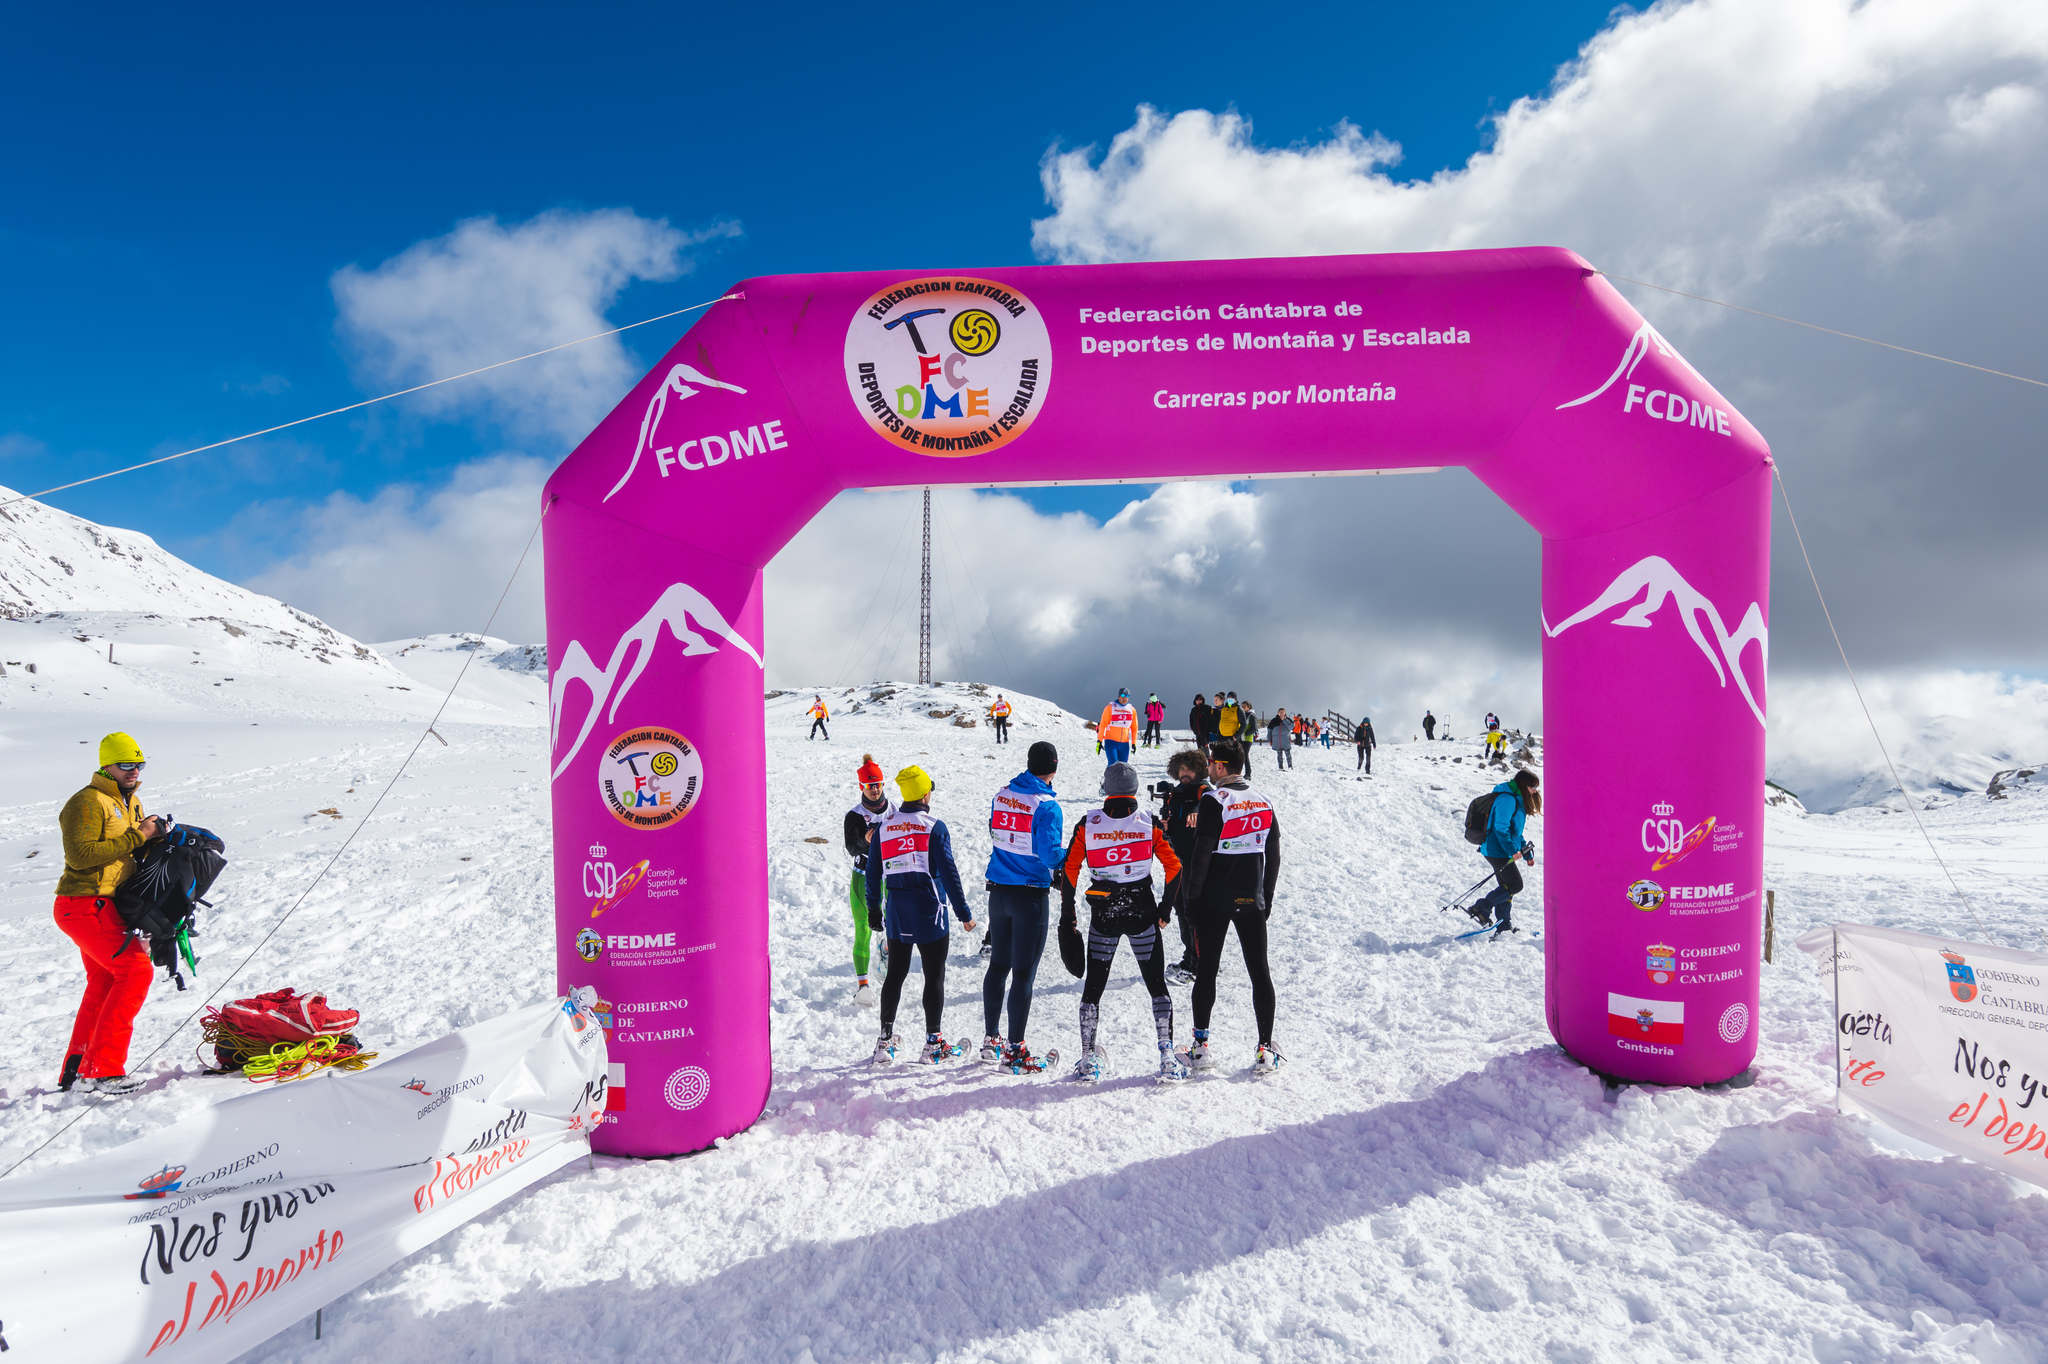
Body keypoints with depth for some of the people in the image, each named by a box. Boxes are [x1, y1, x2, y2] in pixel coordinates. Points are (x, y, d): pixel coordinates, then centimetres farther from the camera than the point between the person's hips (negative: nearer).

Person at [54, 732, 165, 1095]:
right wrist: (137, 836, -23)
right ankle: (104, 1069, -15)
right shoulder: (88, 802, -14)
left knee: (103, 984, 16)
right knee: (136, 969, -19)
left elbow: (135, 851, 22)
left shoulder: (131, 802, 16)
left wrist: (155, 833, 1)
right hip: (84, 906, -10)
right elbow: (80, 855, -24)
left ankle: (76, 1072, 26)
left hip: (107, 907, 10)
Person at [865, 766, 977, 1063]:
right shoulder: (934, 827, -10)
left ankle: (886, 1041, 18)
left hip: (896, 912, 5)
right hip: (929, 911, -5)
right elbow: (949, 872, -12)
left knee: (895, 973, 15)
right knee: (934, 976, 4)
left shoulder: (883, 828, 5)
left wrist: (873, 909, 20)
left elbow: (873, 873, 9)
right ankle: (933, 1043, 8)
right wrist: (963, 913, -7)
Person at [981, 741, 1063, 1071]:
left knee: (998, 966, 18)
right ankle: (1015, 1050, 8)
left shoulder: (1001, 796, 4)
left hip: (999, 892, 6)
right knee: (1024, 973, 1)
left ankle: (990, 1038, 28)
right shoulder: (1046, 804, -17)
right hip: (1031, 896, -6)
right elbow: (1050, 855, -22)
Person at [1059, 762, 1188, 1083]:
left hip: (1103, 915, 0)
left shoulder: (1088, 823, -3)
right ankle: (1168, 1059, 8)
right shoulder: (1149, 822, -3)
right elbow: (1174, 866, -4)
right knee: (1157, 984, 11)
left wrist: (1067, 912, 5)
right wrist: (1166, 906, 7)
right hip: (1143, 914, 0)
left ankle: (1088, 1060, 13)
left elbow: (1070, 868, -3)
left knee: (1093, 986, 12)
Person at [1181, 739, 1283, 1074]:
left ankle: (1201, 1046, 12)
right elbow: (1273, 856, 11)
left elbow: (1201, 854, -15)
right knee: (1259, 972, 8)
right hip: (1252, 901, 5)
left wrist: (1189, 897, -5)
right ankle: (1266, 1050, 8)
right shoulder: (1264, 802, 6)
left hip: (1214, 901, -4)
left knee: (1206, 971, 6)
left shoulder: (1214, 801, -13)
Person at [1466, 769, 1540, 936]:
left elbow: (1515, 830, 25)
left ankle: (1504, 926, 19)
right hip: (1497, 852, -10)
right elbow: (1500, 828, -23)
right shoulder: (1507, 799, -17)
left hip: (1503, 852, 10)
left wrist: (1527, 854, 22)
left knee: (1507, 887, 12)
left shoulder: (1517, 800, 18)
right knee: (1515, 885, -8)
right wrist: (1513, 850, -21)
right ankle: (1481, 908, -3)